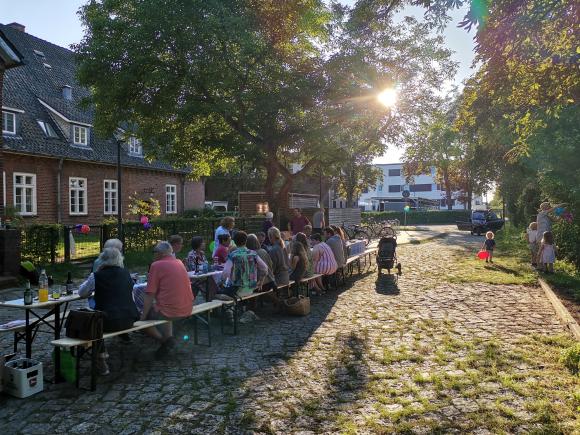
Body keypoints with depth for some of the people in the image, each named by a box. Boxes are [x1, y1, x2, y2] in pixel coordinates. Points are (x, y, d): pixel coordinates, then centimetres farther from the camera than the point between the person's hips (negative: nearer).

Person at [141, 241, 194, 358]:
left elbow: (150, 295, -10)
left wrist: (143, 316, -2)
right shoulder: (179, 263, 11)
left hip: (170, 311, -7)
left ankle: (165, 340, 4)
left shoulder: (156, 265, -9)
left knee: (142, 318, 14)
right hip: (187, 310, 7)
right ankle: (168, 338, 23)